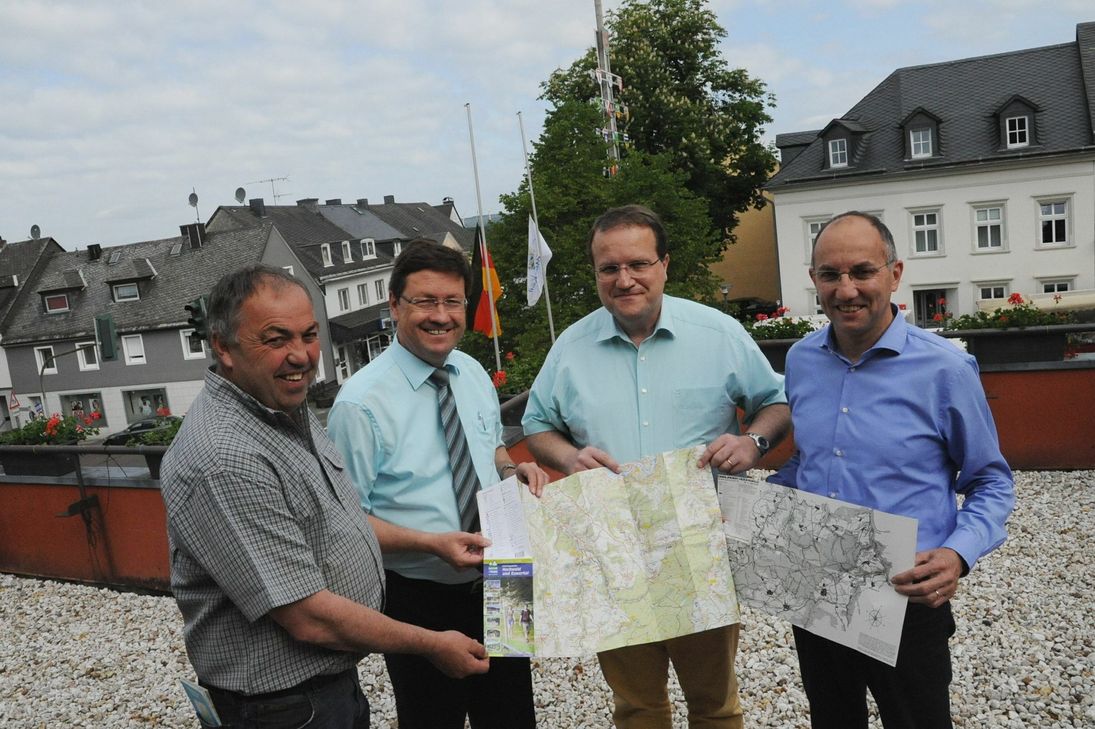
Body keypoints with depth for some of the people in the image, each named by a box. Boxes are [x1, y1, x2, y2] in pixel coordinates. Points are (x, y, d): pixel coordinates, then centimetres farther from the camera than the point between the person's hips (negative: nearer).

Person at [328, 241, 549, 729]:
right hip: (418, 601, -5)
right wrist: (432, 543, -26)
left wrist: (514, 469, -4)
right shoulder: (361, 403, -18)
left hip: (497, 586, 6)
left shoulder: (474, 375, 2)